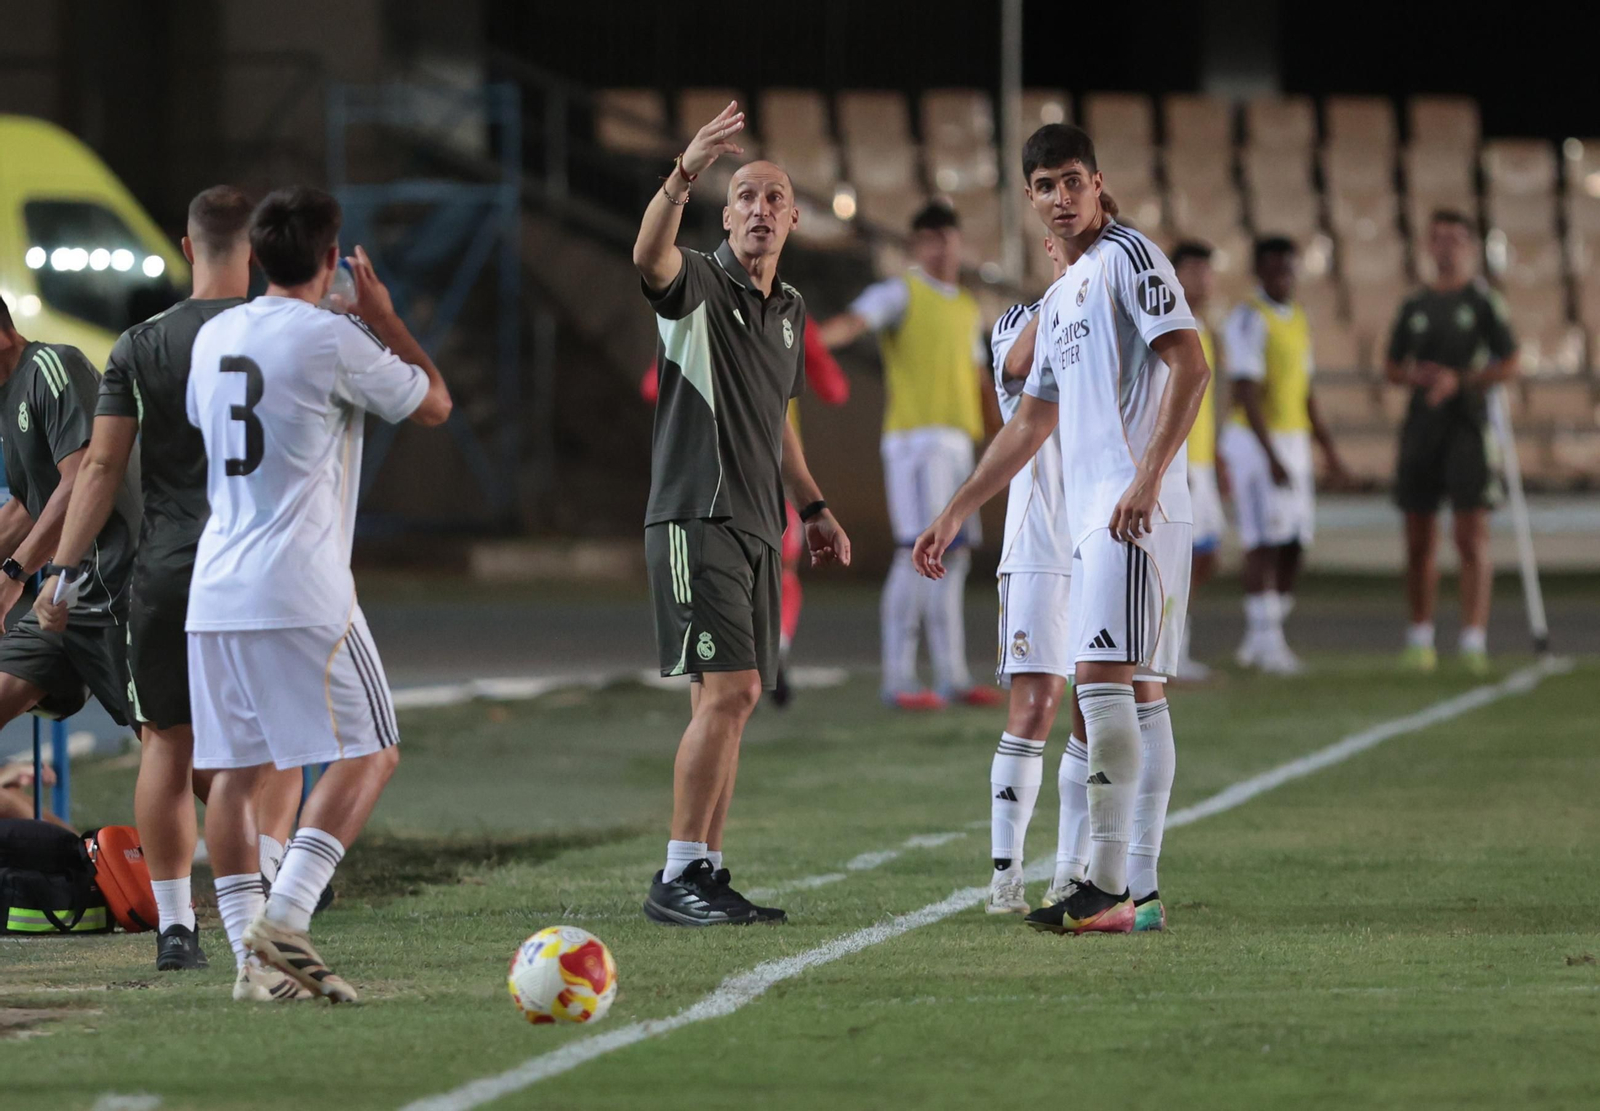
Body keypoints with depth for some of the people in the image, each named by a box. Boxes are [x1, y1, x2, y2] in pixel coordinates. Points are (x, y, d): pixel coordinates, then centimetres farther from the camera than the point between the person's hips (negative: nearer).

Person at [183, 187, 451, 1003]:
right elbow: (434, 405, 3)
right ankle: (285, 917, -15)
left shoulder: (214, 336, 11)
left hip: (214, 592, 7)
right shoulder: (334, 340, -9)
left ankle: (250, 951, 4)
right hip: (301, 592, -7)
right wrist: (384, 317, 14)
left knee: (236, 771, 8)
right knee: (368, 755, 0)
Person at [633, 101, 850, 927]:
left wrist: (812, 507, 25)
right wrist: (684, 175, -46)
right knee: (728, 689, -16)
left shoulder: (788, 309, 17)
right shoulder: (698, 286, -6)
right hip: (695, 518, -8)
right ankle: (677, 877, -13)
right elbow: (650, 254, -31)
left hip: (755, 525, 8)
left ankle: (705, 874, 11)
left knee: (729, 702, 8)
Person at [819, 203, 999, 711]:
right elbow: (850, 323, -22)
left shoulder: (968, 309, 20)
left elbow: (978, 382, 27)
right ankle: (899, 679, -14)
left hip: (955, 441, 8)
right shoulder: (901, 292, -4)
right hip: (914, 438, -8)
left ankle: (952, 675, 14)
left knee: (953, 555, 9)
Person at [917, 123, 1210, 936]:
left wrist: (1149, 478, -23)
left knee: (1103, 677, -15)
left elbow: (1190, 367, -15)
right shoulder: (1060, 297, 23)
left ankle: (1105, 885, -18)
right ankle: (1141, 890, 6)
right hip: (1090, 514, 9)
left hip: (1135, 509, -9)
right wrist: (954, 514, 30)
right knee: (1135, 689, 7)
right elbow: (1030, 424, 30)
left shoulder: (1128, 258, -5)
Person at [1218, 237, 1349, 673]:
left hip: (1294, 439, 8)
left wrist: (1328, 448, 20)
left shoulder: (1297, 319, 15)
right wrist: (1271, 457, -24)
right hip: (1256, 440, -8)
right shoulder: (1249, 318, -12)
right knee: (1265, 543, -9)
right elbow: (1246, 392, -19)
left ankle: (1261, 637, 13)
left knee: (1294, 544, 5)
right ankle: (1266, 641, -7)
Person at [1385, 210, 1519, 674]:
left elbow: (1509, 365, -4)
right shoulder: (1415, 306, 13)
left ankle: (1474, 640, -10)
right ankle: (1420, 637, 14)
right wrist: (1417, 376, -4)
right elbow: (1392, 368, 18)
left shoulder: (1483, 301, 0)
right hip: (1421, 427, 4)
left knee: (1472, 538, -9)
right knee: (1418, 540, 6)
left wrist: (1459, 381, -15)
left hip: (1467, 425, -4)